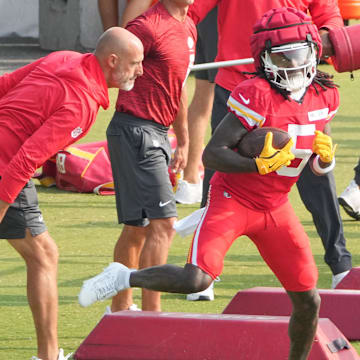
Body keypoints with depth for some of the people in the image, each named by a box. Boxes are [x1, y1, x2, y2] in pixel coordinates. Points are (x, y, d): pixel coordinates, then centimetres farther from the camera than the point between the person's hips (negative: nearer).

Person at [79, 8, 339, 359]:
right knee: (196, 279, -24)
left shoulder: (323, 96, 0)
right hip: (232, 198, -6)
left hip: (274, 209, 6)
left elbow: (319, 165, 14)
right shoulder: (256, 95, -20)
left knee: (308, 302, 6)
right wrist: (260, 164, -34)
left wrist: (325, 157, -9)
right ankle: (124, 277, 1)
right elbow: (212, 154, -22)